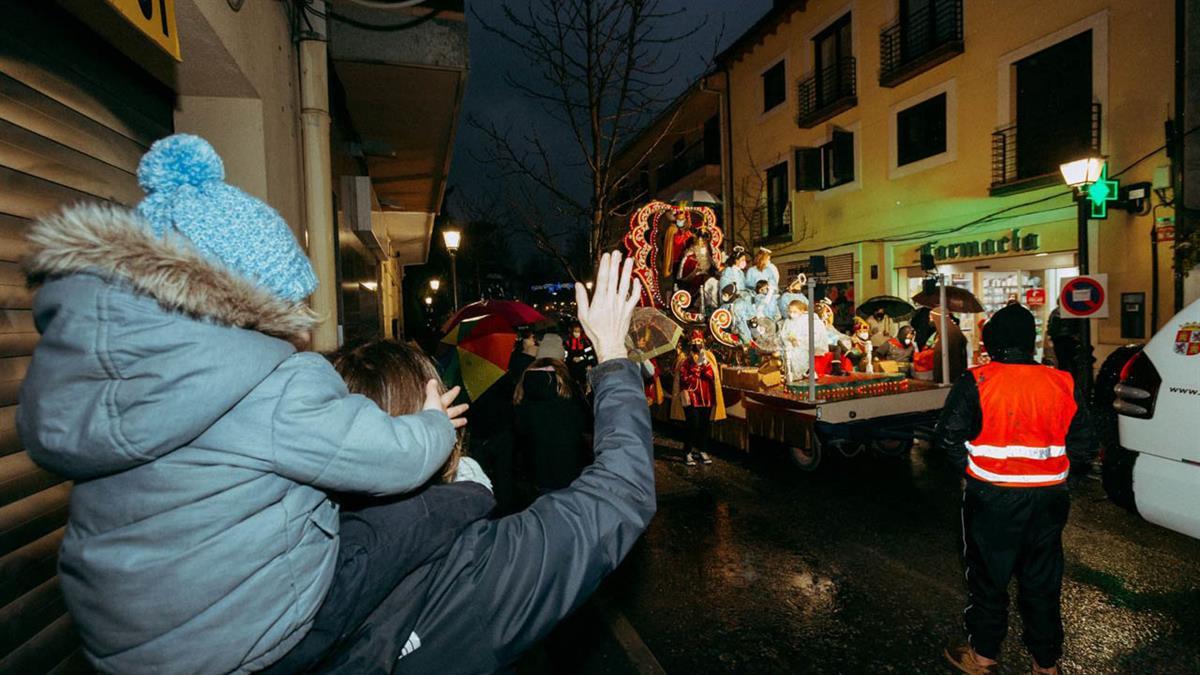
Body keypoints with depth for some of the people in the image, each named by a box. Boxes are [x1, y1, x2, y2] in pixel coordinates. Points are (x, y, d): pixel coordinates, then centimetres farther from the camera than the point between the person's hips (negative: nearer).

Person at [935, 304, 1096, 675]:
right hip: (1048, 501, 4)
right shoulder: (1063, 383, -2)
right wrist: (1050, 472, 14)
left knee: (988, 575, 13)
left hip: (991, 498, -3)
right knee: (1042, 581, 18)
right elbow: (1083, 447, 2)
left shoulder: (976, 381, -14)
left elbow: (949, 436, -16)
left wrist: (972, 469, 0)